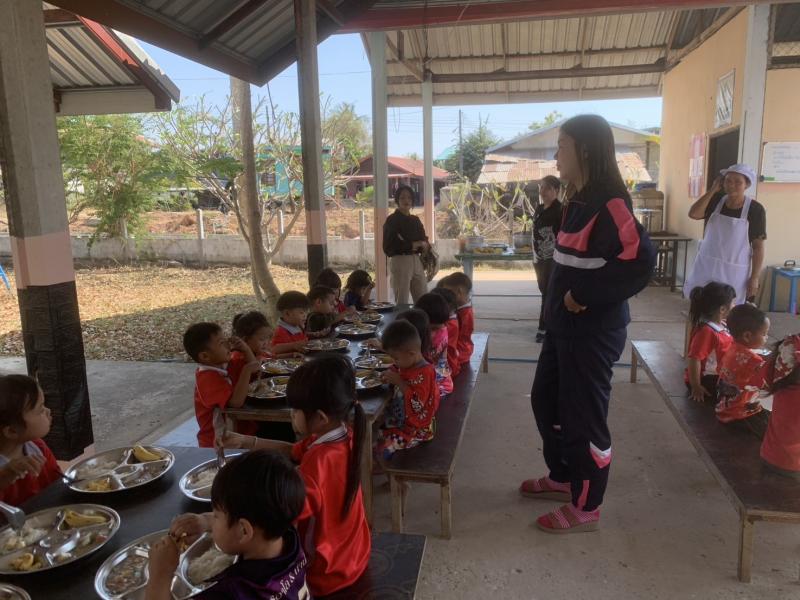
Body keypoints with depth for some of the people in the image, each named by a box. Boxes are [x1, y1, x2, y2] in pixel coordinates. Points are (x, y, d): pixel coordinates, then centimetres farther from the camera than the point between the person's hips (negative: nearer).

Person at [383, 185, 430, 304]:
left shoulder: (415, 220, 14)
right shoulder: (392, 220, -4)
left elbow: (424, 241, 17)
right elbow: (388, 247, -11)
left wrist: (423, 244, -7)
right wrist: (412, 245, -15)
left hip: (416, 261, 6)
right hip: (400, 262, -6)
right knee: (402, 303, -1)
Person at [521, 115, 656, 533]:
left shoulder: (608, 204, -19)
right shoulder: (580, 201, 10)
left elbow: (640, 261, -29)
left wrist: (584, 294, -23)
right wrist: (560, 304, 8)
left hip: (593, 329, -10)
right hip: (565, 324, 10)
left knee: (583, 416, 3)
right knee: (546, 400, 20)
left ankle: (586, 507, 22)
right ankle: (562, 477, 40)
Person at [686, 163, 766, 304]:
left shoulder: (755, 210, -8)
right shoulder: (716, 200, 2)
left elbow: (758, 246, -6)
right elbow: (693, 214, -15)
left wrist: (755, 277, -9)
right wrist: (713, 189, -12)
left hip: (734, 272, -3)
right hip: (707, 267, 3)